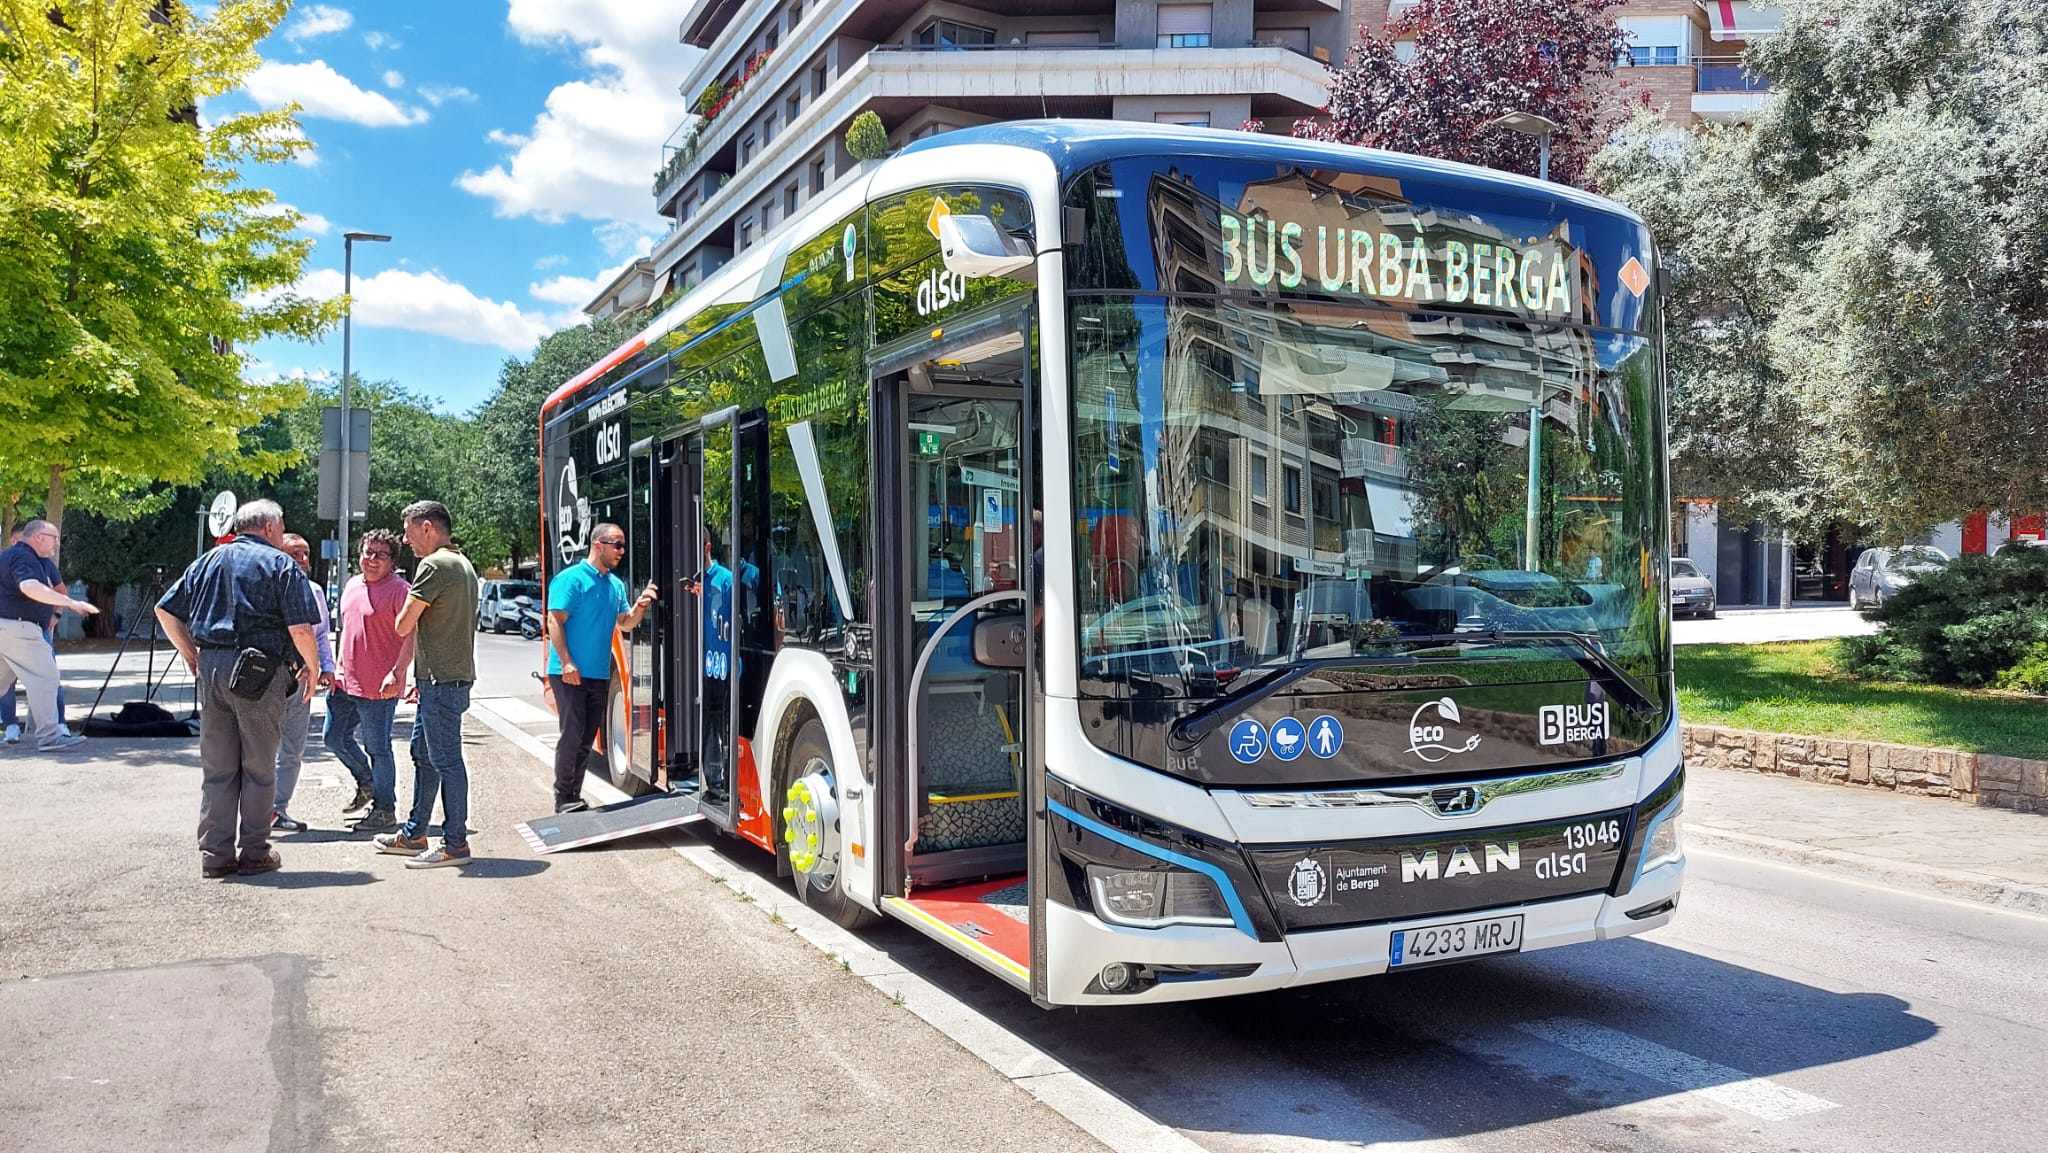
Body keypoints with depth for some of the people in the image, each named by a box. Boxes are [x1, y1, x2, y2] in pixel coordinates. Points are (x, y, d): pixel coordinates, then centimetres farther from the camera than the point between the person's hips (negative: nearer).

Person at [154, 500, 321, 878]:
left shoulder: (209, 560, 15)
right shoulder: (280, 565, -3)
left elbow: (165, 610, 15)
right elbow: (301, 628, -13)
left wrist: (191, 656, 22)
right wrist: (313, 666, 2)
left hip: (211, 667, 5)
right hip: (260, 672, -5)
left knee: (216, 769, 11)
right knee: (259, 768, 5)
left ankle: (215, 854, 13)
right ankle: (254, 853, 10)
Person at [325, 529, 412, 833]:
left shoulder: (399, 589, -13)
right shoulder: (352, 585, 13)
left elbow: (411, 636, -19)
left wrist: (397, 673, -27)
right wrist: (338, 666, 19)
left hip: (378, 688, -8)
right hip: (345, 682, 8)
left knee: (378, 748, 0)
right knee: (334, 737, 17)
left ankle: (384, 811, 11)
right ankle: (366, 783, 38)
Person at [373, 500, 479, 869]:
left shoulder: (434, 566, -15)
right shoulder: (463, 565, 17)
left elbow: (403, 626, -15)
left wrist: (409, 605, 7)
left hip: (441, 681, -10)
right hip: (449, 677, 10)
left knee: (446, 760, -5)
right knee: (424, 755, 17)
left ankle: (456, 844, -1)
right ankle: (414, 835, 26)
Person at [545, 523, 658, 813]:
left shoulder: (616, 584, 13)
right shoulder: (571, 579, -11)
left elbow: (624, 623, 18)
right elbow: (555, 621, -15)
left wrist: (639, 607, -2)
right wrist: (566, 662, -22)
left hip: (600, 674, 7)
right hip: (571, 673, -7)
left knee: (587, 737, 11)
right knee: (572, 735, -6)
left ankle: (575, 795, 21)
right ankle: (563, 798, 2)